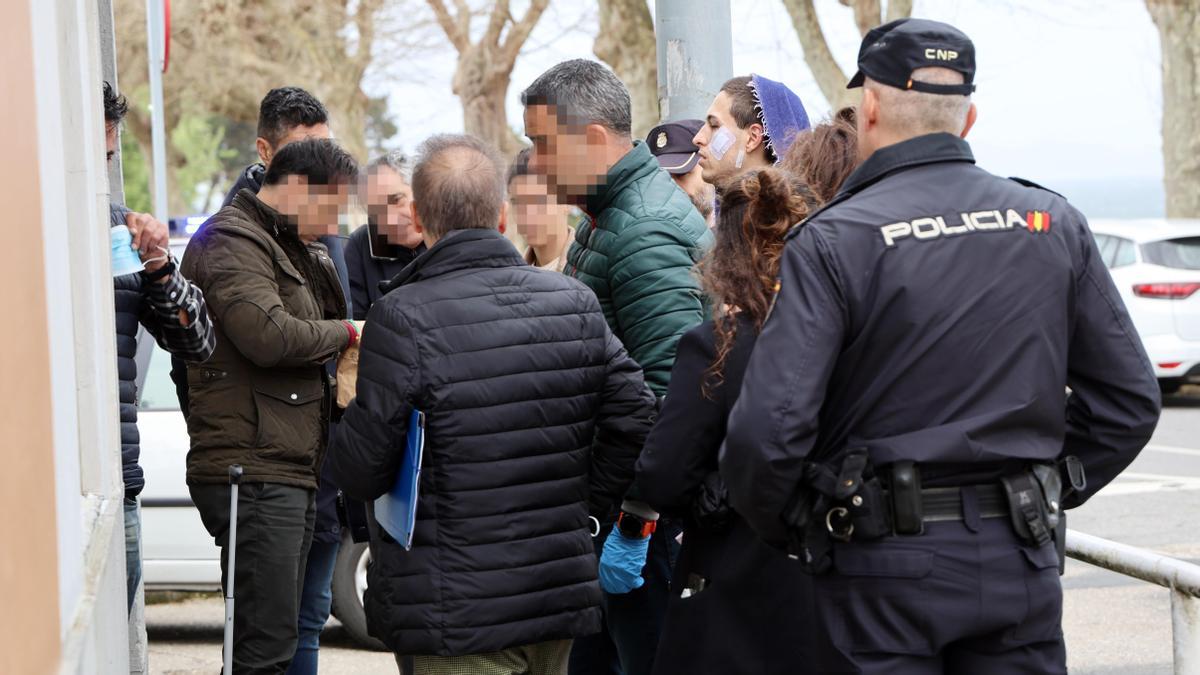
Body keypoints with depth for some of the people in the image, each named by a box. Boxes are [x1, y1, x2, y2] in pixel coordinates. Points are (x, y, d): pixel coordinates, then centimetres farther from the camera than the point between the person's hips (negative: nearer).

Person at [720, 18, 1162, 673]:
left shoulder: (832, 241, -11)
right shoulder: (1054, 223, 3)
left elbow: (770, 429, -17)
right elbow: (1129, 399, 6)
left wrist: (783, 531, 1)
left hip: (883, 569, -4)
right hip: (1021, 567, 4)